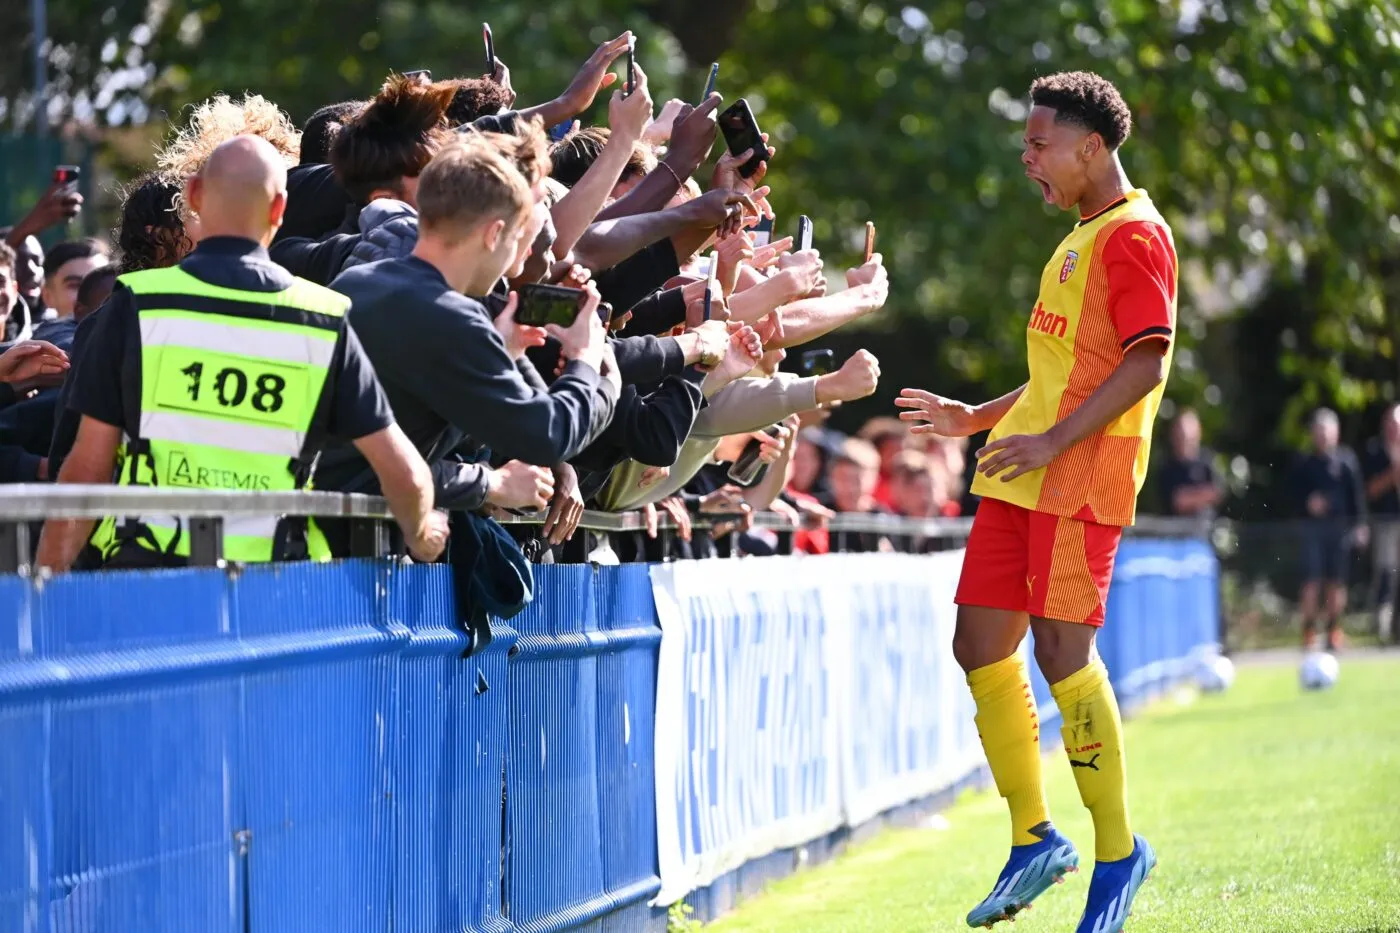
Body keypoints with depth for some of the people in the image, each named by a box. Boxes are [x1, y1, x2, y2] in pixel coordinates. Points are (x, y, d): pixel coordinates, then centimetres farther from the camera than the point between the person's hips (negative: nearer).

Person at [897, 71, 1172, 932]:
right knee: (980, 644, 5)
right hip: (1023, 474, 10)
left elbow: (1145, 363, -18)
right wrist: (975, 419, 24)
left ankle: (1118, 850, 2)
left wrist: (1055, 441, -23)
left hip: (1083, 476, -10)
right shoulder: (1081, 239, 22)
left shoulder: (1134, 234, -8)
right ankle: (1034, 841, 15)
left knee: (1061, 650, -11)